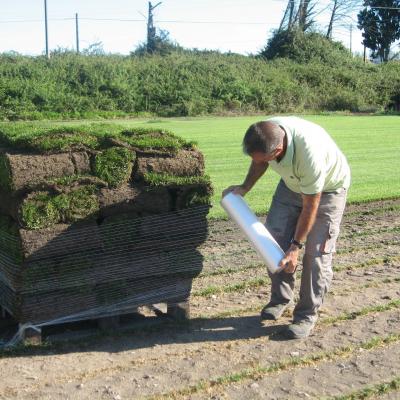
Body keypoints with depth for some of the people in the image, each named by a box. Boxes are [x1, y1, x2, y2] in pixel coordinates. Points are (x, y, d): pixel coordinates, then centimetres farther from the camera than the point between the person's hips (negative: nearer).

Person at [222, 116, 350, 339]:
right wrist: (244, 188, -9)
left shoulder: (309, 153, -44)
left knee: (316, 253, -9)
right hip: (293, 183, 6)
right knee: (275, 238, -1)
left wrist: (296, 246, -25)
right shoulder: (264, 134, -26)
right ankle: (281, 298, 16)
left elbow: (310, 206, -31)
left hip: (327, 189, -6)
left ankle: (308, 315, 5)